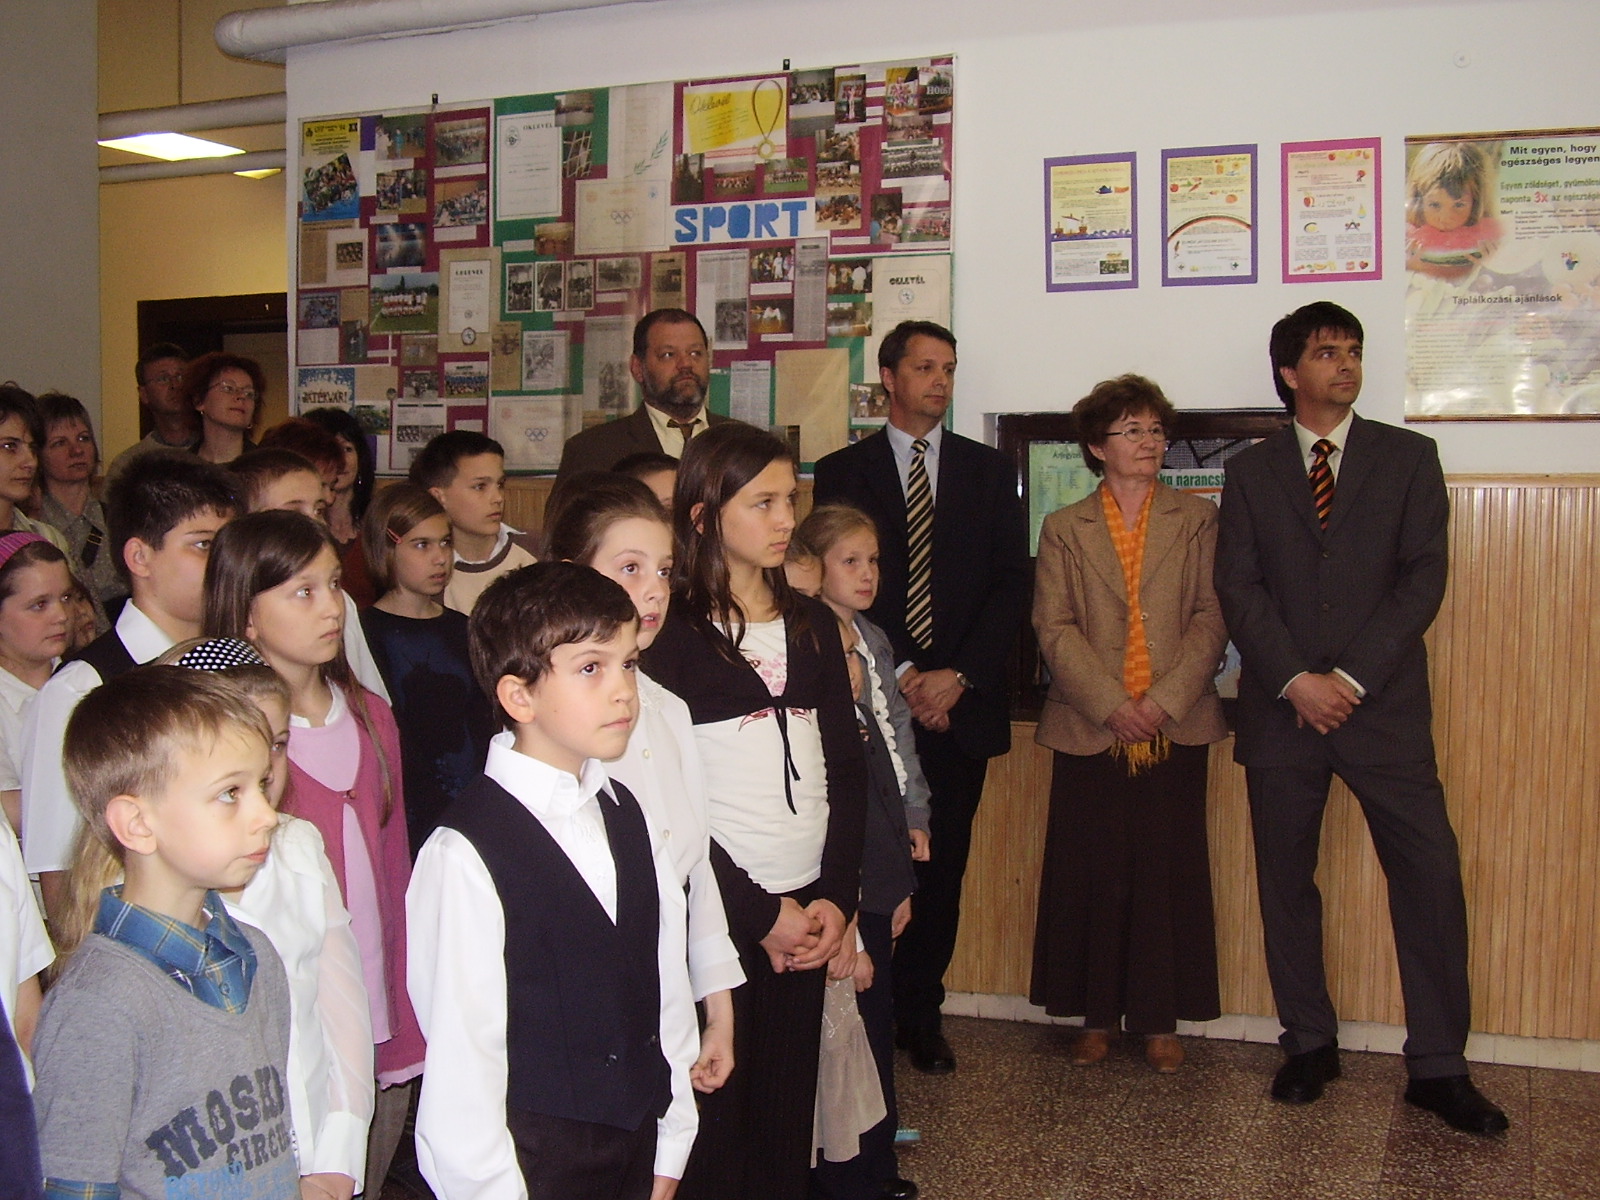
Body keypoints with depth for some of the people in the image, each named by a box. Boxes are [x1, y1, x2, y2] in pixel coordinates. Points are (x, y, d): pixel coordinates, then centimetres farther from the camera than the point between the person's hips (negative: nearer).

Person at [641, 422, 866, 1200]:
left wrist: (837, 898, 0)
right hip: (715, 911, -5)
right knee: (714, 1115, 0)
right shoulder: (671, 635, -5)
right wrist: (759, 913, -9)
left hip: (809, 908, 5)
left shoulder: (813, 626, 12)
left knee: (788, 1111, 7)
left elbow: (847, 770, 11)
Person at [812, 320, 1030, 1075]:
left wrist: (955, 677, -7)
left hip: (961, 703, 2)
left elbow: (1010, 586, 5)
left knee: (941, 867, 5)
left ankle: (920, 1013, 16)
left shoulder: (988, 471, 12)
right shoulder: (842, 472, 7)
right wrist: (899, 675, -9)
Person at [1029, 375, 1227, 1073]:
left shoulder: (1197, 520, 9)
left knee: (1170, 872, 2)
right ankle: (1098, 1016, 15)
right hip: (1088, 728, 0)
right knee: (1091, 874, 2)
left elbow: (1211, 619, 1)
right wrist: (1111, 704, -11)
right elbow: (1054, 628, 0)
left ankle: (1161, 1020, 14)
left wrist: (1165, 700, -11)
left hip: (1176, 727, 0)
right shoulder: (1064, 529, 8)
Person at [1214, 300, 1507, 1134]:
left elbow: (1424, 575, -2)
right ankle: (1309, 1044, 22)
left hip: (1383, 706, -1)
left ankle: (1438, 1066, 6)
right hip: (1280, 709, 1)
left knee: (1430, 873, -6)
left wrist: (1352, 677, -12)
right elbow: (1238, 588, 1)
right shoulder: (1250, 471, 10)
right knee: (1285, 881, 7)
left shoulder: (1409, 457, 7)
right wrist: (1295, 680, -12)